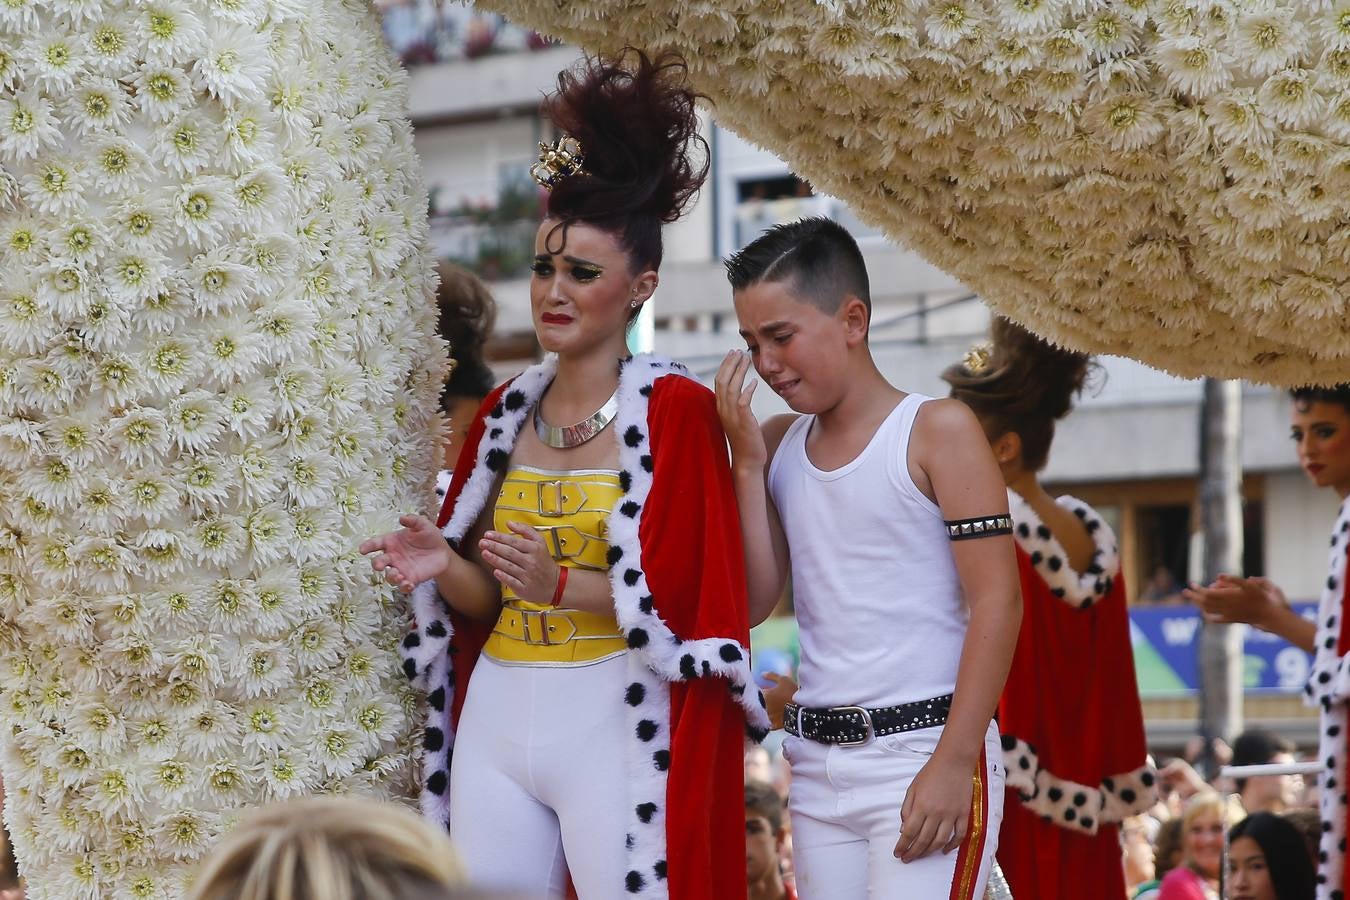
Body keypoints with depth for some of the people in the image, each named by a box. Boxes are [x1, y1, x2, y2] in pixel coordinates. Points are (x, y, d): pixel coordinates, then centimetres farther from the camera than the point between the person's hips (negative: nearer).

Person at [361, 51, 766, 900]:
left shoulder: (677, 409, -5)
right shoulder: (507, 412, 12)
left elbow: (689, 599, -10)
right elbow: (489, 601, 15)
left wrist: (563, 587, -22)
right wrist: (445, 569, -6)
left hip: (615, 726, -5)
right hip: (496, 720, 6)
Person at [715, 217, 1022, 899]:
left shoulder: (937, 431, -6)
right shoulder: (779, 444, 12)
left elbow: (997, 601, -11)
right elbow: (754, 602, 7)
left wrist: (953, 763, -17)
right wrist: (747, 460, -1)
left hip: (923, 754, -6)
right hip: (817, 762, 6)